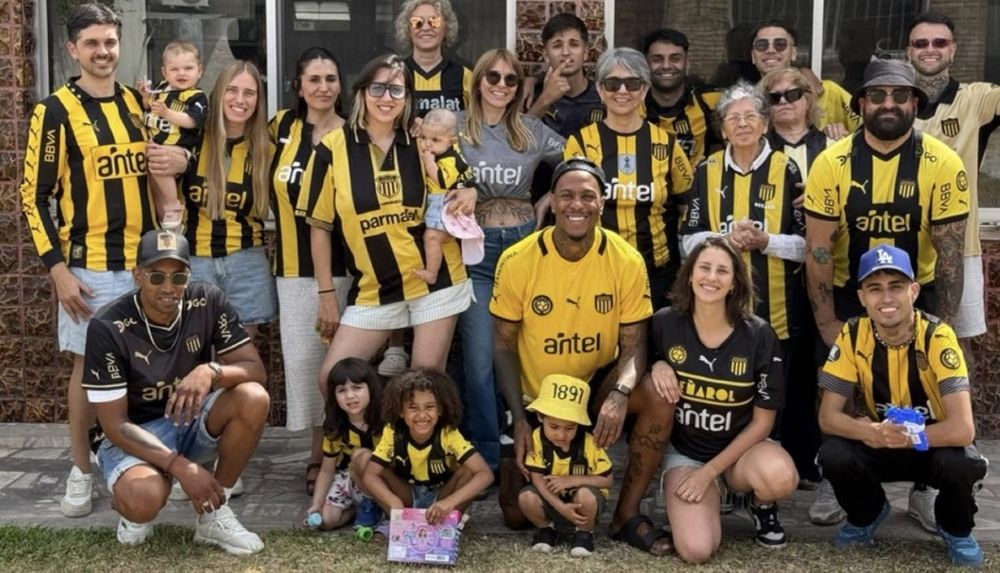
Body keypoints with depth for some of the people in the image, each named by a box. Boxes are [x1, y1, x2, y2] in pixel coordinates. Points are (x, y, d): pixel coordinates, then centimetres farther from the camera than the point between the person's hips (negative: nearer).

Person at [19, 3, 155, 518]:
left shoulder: (138, 104, 9)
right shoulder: (55, 111, -6)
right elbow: (34, 197, -6)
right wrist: (58, 269, -13)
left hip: (145, 261, 4)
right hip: (88, 266, -4)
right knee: (90, 365, 3)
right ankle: (81, 472, 15)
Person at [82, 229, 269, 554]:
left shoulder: (208, 302, -13)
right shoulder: (108, 327, -21)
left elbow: (256, 370, -13)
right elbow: (114, 424, -20)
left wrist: (211, 371, -36)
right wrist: (181, 467, -31)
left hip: (193, 419, 4)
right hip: (135, 433, -4)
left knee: (253, 399, -27)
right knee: (143, 499, -37)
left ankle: (215, 515, -9)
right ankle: (129, 506, 4)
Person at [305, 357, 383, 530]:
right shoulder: (335, 430, -9)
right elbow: (327, 470, -4)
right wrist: (316, 505, -14)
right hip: (349, 479, 3)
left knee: (363, 456, -32)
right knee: (325, 519, -19)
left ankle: (370, 504, -9)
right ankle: (359, 507, 8)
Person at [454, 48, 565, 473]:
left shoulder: (533, 132, 6)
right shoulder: (456, 127, -2)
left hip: (523, 244, 3)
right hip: (474, 249, -2)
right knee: (479, 358, -4)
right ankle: (484, 458, 6)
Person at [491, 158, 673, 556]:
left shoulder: (627, 261, -17)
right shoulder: (517, 261, -17)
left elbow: (634, 344, -12)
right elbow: (504, 345, -8)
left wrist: (620, 394, -34)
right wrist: (520, 420, -16)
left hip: (597, 382, 0)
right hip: (536, 396, 0)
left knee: (660, 398, -31)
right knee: (518, 516, -1)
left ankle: (626, 516, -12)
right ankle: (516, 464, 37)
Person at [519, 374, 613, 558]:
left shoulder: (589, 443, -20)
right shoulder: (537, 439, -18)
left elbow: (608, 480, -13)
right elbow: (538, 479, -17)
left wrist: (573, 480, -27)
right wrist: (561, 507, -29)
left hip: (584, 501, -1)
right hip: (552, 501, 2)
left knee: (585, 494, -36)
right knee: (526, 496, -28)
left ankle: (585, 533, -4)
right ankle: (546, 529, 4)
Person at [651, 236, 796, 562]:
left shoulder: (759, 336, -13)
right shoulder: (664, 323, -10)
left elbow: (762, 421, -8)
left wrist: (709, 472, -13)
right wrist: (657, 366, -15)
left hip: (740, 449, 0)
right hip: (683, 452, 0)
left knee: (780, 477, -37)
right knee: (696, 550, -25)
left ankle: (762, 505, 3)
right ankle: (711, 498, 12)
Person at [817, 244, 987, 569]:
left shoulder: (937, 337, -26)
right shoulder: (852, 336, -17)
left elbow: (963, 429, -32)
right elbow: (828, 416, -17)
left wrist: (903, 435, -38)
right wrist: (868, 432, -37)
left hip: (936, 444, -2)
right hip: (880, 445, 2)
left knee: (962, 464, -35)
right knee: (834, 455, -28)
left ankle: (956, 530, 1)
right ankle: (867, 515, 7)